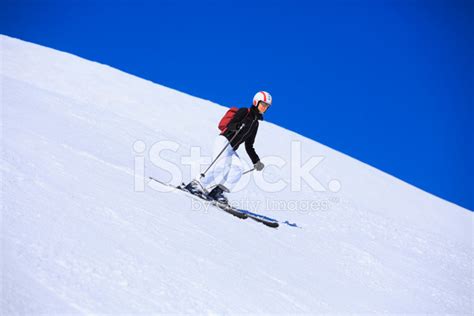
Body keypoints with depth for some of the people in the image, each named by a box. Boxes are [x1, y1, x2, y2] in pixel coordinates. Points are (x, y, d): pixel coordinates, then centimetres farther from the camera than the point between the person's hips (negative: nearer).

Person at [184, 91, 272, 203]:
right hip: (223, 141, -7)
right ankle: (196, 185, -20)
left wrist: (256, 161, 18)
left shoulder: (255, 123, 21)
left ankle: (217, 192, -22)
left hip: (231, 150, 7)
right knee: (221, 167, -25)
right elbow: (230, 125, -11)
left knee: (237, 169, -18)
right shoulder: (244, 111, 2)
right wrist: (238, 126, -32)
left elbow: (249, 146, 24)